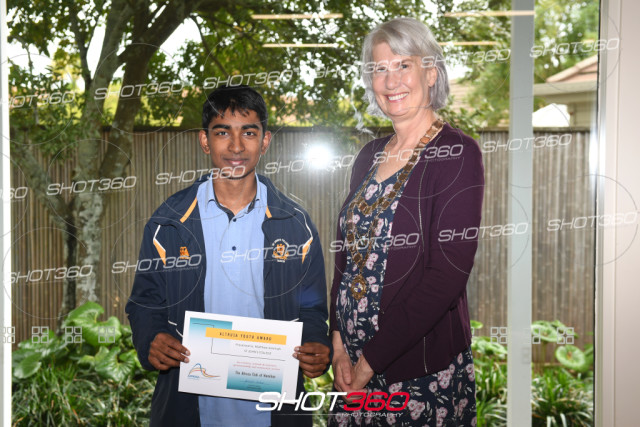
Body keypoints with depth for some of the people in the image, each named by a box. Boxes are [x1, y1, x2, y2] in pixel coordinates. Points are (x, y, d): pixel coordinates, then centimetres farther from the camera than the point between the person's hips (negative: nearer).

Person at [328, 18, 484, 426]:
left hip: (424, 372, -5)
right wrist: (339, 343, -4)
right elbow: (347, 254, 9)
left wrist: (371, 359, -16)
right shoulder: (370, 155, 7)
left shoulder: (458, 154, -12)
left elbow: (447, 276, -19)